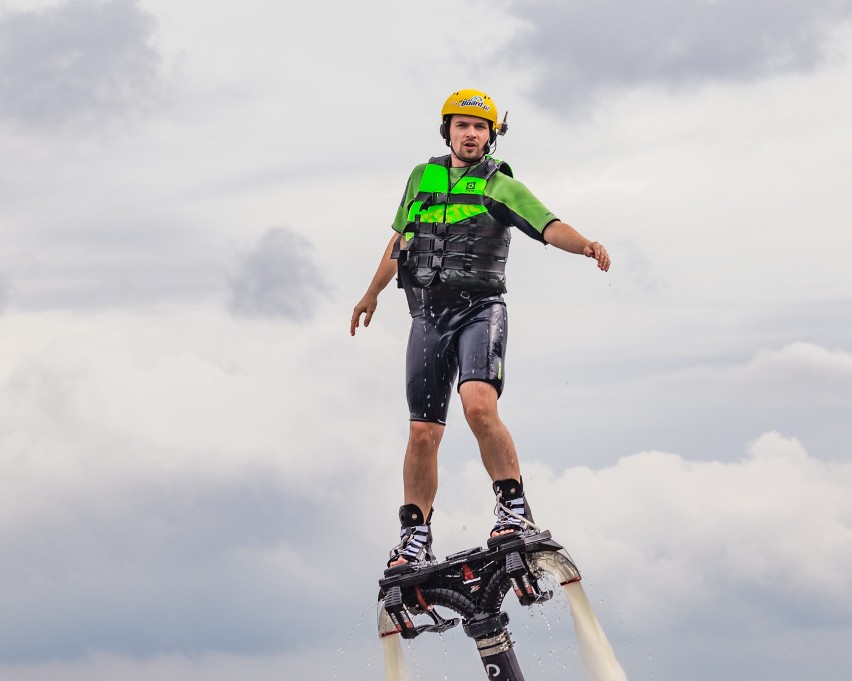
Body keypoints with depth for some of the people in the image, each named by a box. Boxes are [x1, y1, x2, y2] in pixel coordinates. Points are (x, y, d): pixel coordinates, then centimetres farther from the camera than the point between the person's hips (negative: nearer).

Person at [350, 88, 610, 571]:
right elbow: (400, 237, 29)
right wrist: (373, 293, 39)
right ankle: (415, 542, 12)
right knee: (423, 433, 2)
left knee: (479, 405, -29)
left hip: (479, 309, -4)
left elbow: (549, 226, -15)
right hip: (428, 316, 4)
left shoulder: (500, 187, 0)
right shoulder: (422, 178, 14)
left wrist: (584, 245, -36)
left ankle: (515, 512, -25)